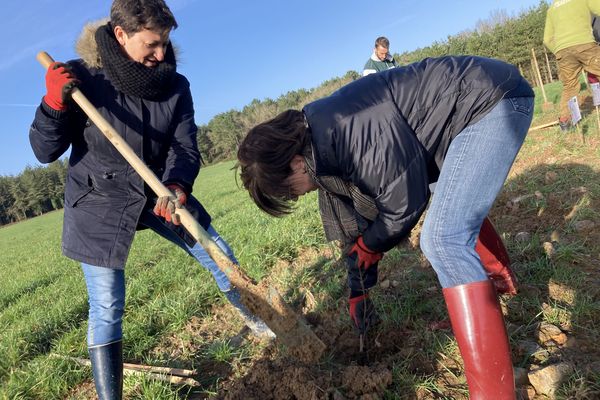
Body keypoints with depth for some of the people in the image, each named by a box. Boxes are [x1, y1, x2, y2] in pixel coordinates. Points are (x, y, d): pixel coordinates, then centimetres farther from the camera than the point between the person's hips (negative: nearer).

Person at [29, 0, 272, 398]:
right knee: (106, 307, -3)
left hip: (161, 190, 4)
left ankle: (255, 319, 36)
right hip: (100, 202, -3)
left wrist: (177, 186, -34)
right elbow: (45, 151, -11)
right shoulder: (81, 77, -15)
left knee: (220, 255, 9)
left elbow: (185, 147, -14)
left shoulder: (175, 85, -7)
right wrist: (54, 102, -30)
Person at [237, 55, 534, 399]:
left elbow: (405, 205, -21)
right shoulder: (325, 152, 2)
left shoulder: (353, 130, -31)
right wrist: (359, 291, 20)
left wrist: (370, 244, -1)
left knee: (443, 240, -20)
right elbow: (352, 229, 12)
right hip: (473, 111, 10)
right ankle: (497, 275, 52)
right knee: (450, 198, 29)